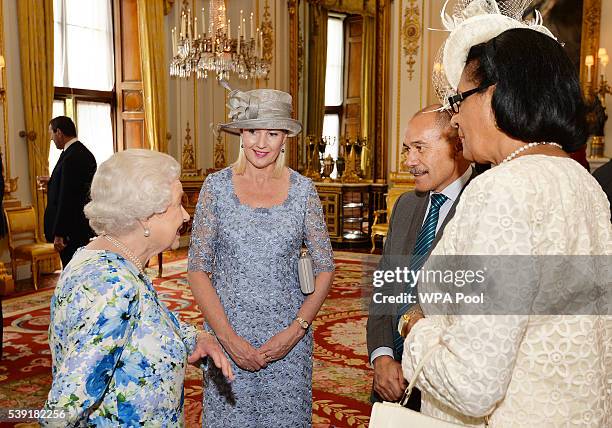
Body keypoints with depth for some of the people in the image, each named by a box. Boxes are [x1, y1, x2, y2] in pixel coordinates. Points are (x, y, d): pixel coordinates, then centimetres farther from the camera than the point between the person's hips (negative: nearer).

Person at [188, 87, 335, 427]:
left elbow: (324, 269, 2)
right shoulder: (217, 186, -3)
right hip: (226, 331, 0)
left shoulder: (302, 189, -1)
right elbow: (197, 269, -3)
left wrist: (296, 329, -9)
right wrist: (229, 337, -11)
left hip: (288, 335, 1)